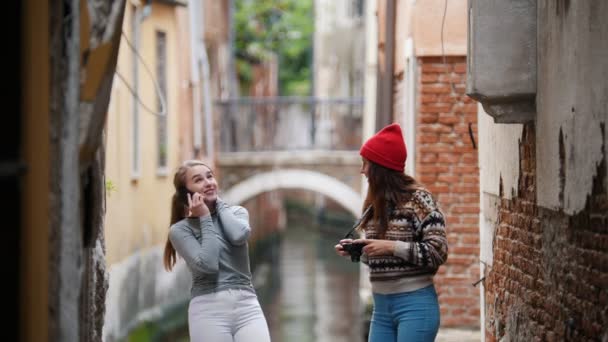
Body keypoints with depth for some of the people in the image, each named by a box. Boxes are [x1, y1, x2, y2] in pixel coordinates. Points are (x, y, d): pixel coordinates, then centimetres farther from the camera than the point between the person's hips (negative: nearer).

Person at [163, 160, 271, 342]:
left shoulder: (237, 212, 15)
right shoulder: (180, 230, 2)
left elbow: (239, 235, -10)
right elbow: (208, 264, -13)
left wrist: (217, 204, 4)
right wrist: (205, 219, -3)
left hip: (247, 305, 3)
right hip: (209, 309, -3)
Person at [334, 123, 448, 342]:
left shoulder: (417, 199, -10)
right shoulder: (378, 204, 12)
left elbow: (437, 252, -15)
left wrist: (391, 247, -19)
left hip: (415, 305, -7)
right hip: (381, 307, 7)